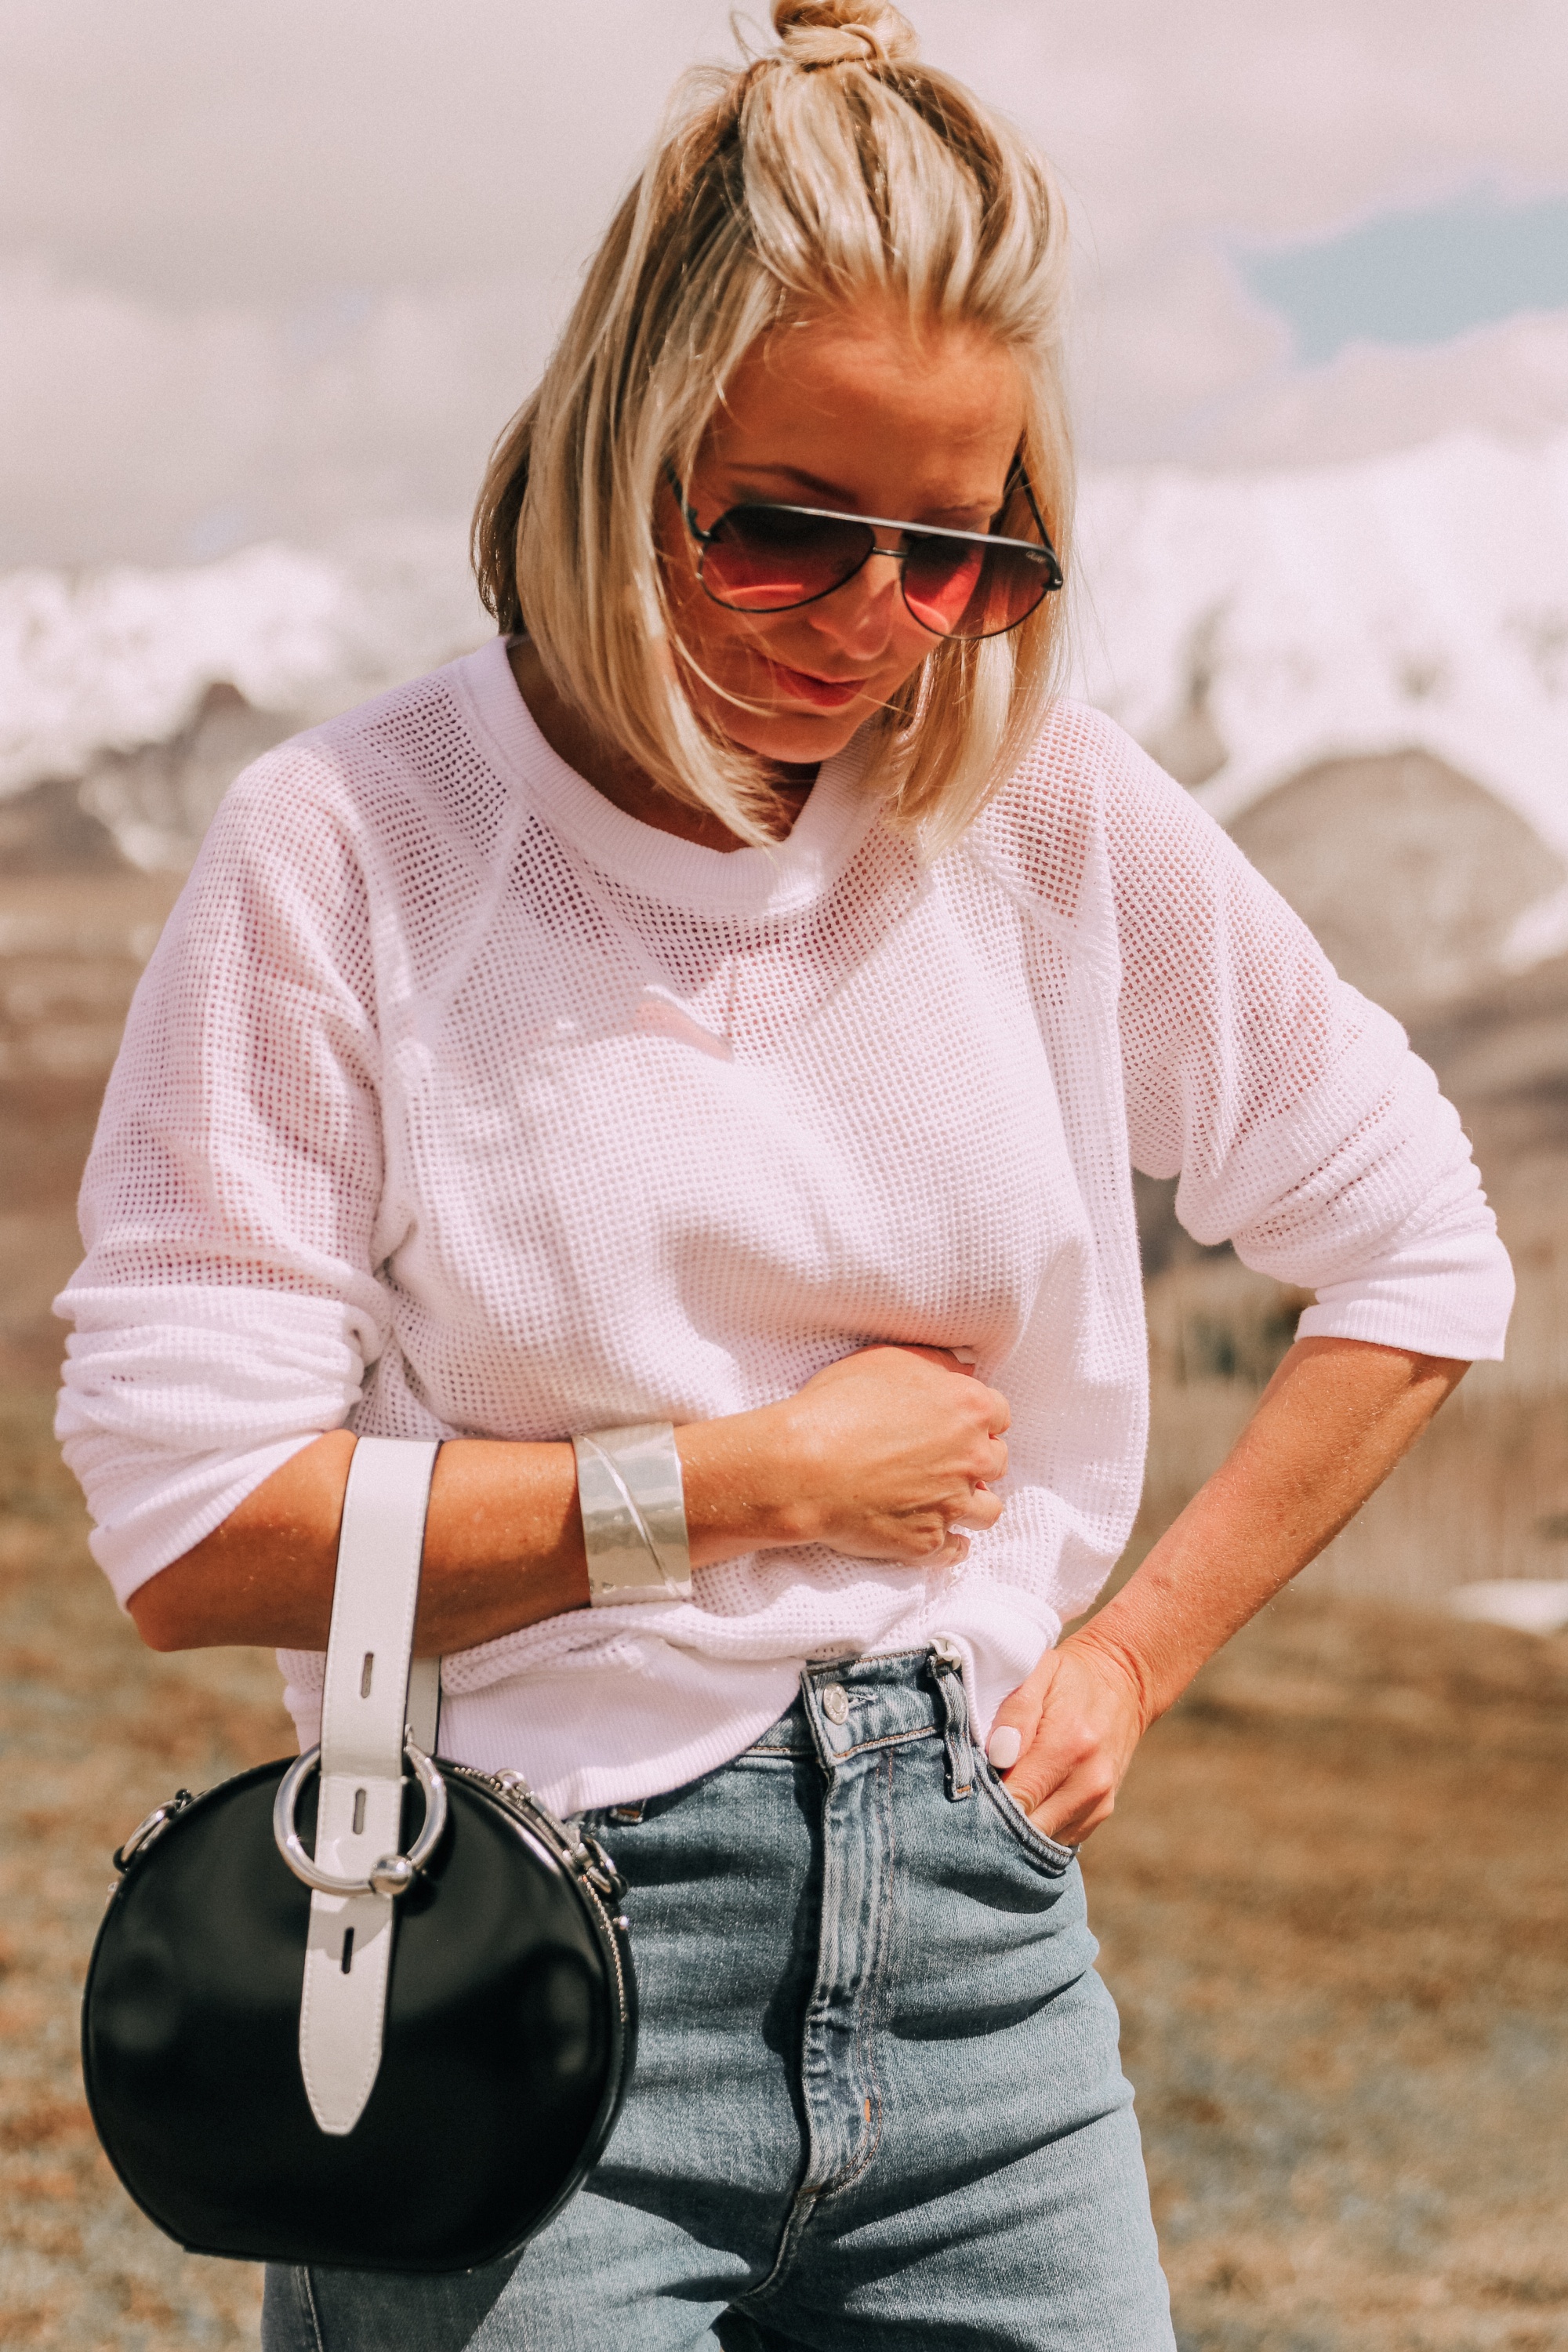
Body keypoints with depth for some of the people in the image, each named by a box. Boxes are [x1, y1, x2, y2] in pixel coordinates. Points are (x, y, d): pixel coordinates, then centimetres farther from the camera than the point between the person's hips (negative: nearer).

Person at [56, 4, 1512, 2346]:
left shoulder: (1054, 815, 2)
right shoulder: (343, 851, -7)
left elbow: (1417, 1257, 15)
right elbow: (193, 1521, -12)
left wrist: (1136, 1650, 7)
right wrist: (777, 1472, -8)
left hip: (974, 1949, 3)